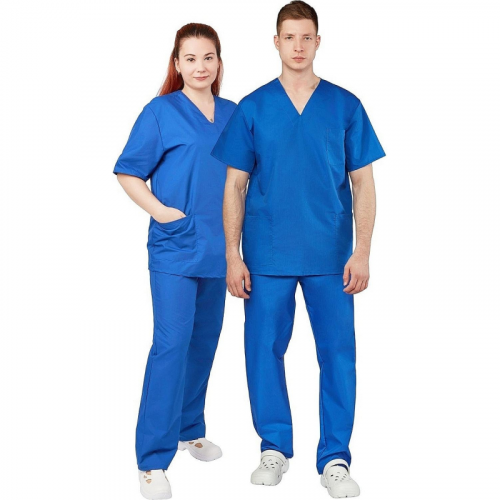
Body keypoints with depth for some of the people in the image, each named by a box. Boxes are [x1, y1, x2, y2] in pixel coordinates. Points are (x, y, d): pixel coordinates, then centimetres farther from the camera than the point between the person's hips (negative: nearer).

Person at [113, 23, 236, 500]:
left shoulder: (233, 114, 9)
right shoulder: (161, 112, -4)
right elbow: (129, 172, -3)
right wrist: (159, 210, -13)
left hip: (217, 247, 5)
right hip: (175, 246, -5)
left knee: (204, 340, 14)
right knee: (171, 343, -10)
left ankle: (190, 430, 32)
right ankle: (153, 460, -4)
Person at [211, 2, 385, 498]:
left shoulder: (345, 106, 3)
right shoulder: (252, 108, 3)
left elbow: (363, 182, 4)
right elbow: (234, 186, 4)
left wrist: (361, 252, -4)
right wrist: (232, 256, -2)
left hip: (331, 254, 0)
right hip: (266, 254, 0)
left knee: (337, 352, 2)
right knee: (264, 348, 6)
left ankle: (335, 458, 14)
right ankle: (275, 447, 23)